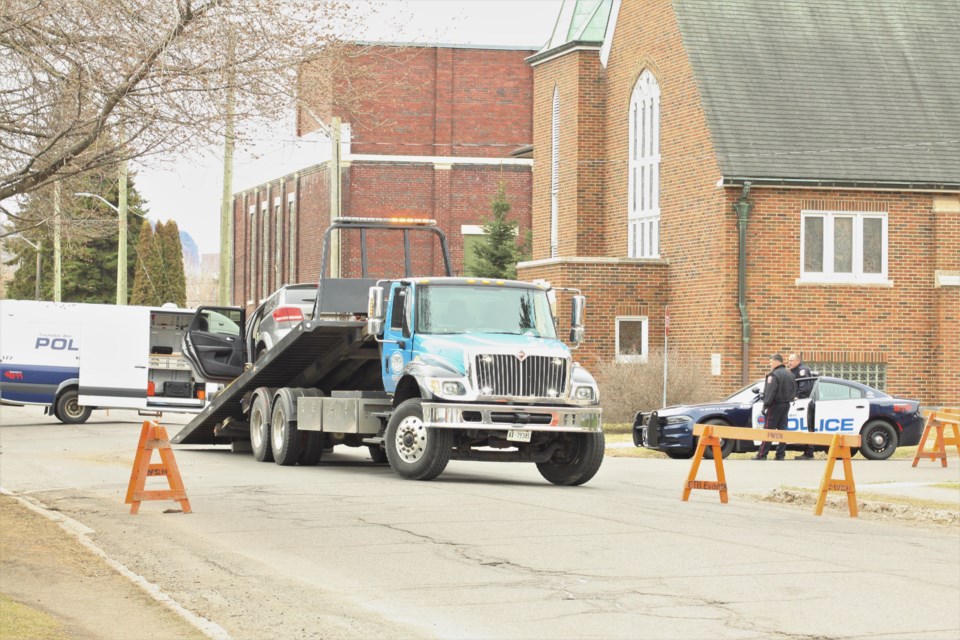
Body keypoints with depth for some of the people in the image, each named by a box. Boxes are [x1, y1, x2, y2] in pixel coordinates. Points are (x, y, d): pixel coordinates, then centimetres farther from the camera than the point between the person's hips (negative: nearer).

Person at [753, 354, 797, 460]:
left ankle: (762, 455, -7)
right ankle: (780, 454, 8)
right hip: (786, 405, 8)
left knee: (768, 430, -6)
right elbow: (794, 390, 19)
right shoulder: (789, 374, 14)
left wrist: (766, 405, -18)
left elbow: (770, 392, -21)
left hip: (775, 405, -8)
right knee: (782, 429, 10)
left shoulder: (774, 375, -14)